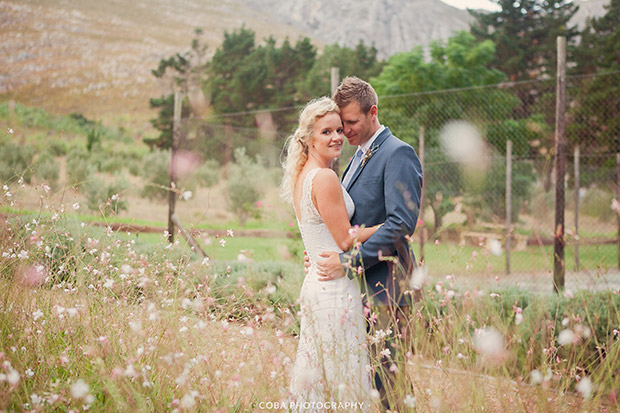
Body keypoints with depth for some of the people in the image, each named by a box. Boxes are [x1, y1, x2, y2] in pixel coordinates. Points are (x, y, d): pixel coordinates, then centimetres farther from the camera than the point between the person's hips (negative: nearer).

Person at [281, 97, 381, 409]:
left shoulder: (301, 176, 13)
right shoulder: (324, 178, -15)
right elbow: (346, 240, -13)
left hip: (313, 284, 9)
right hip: (336, 288, -9)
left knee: (313, 378, 13)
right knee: (346, 382, -2)